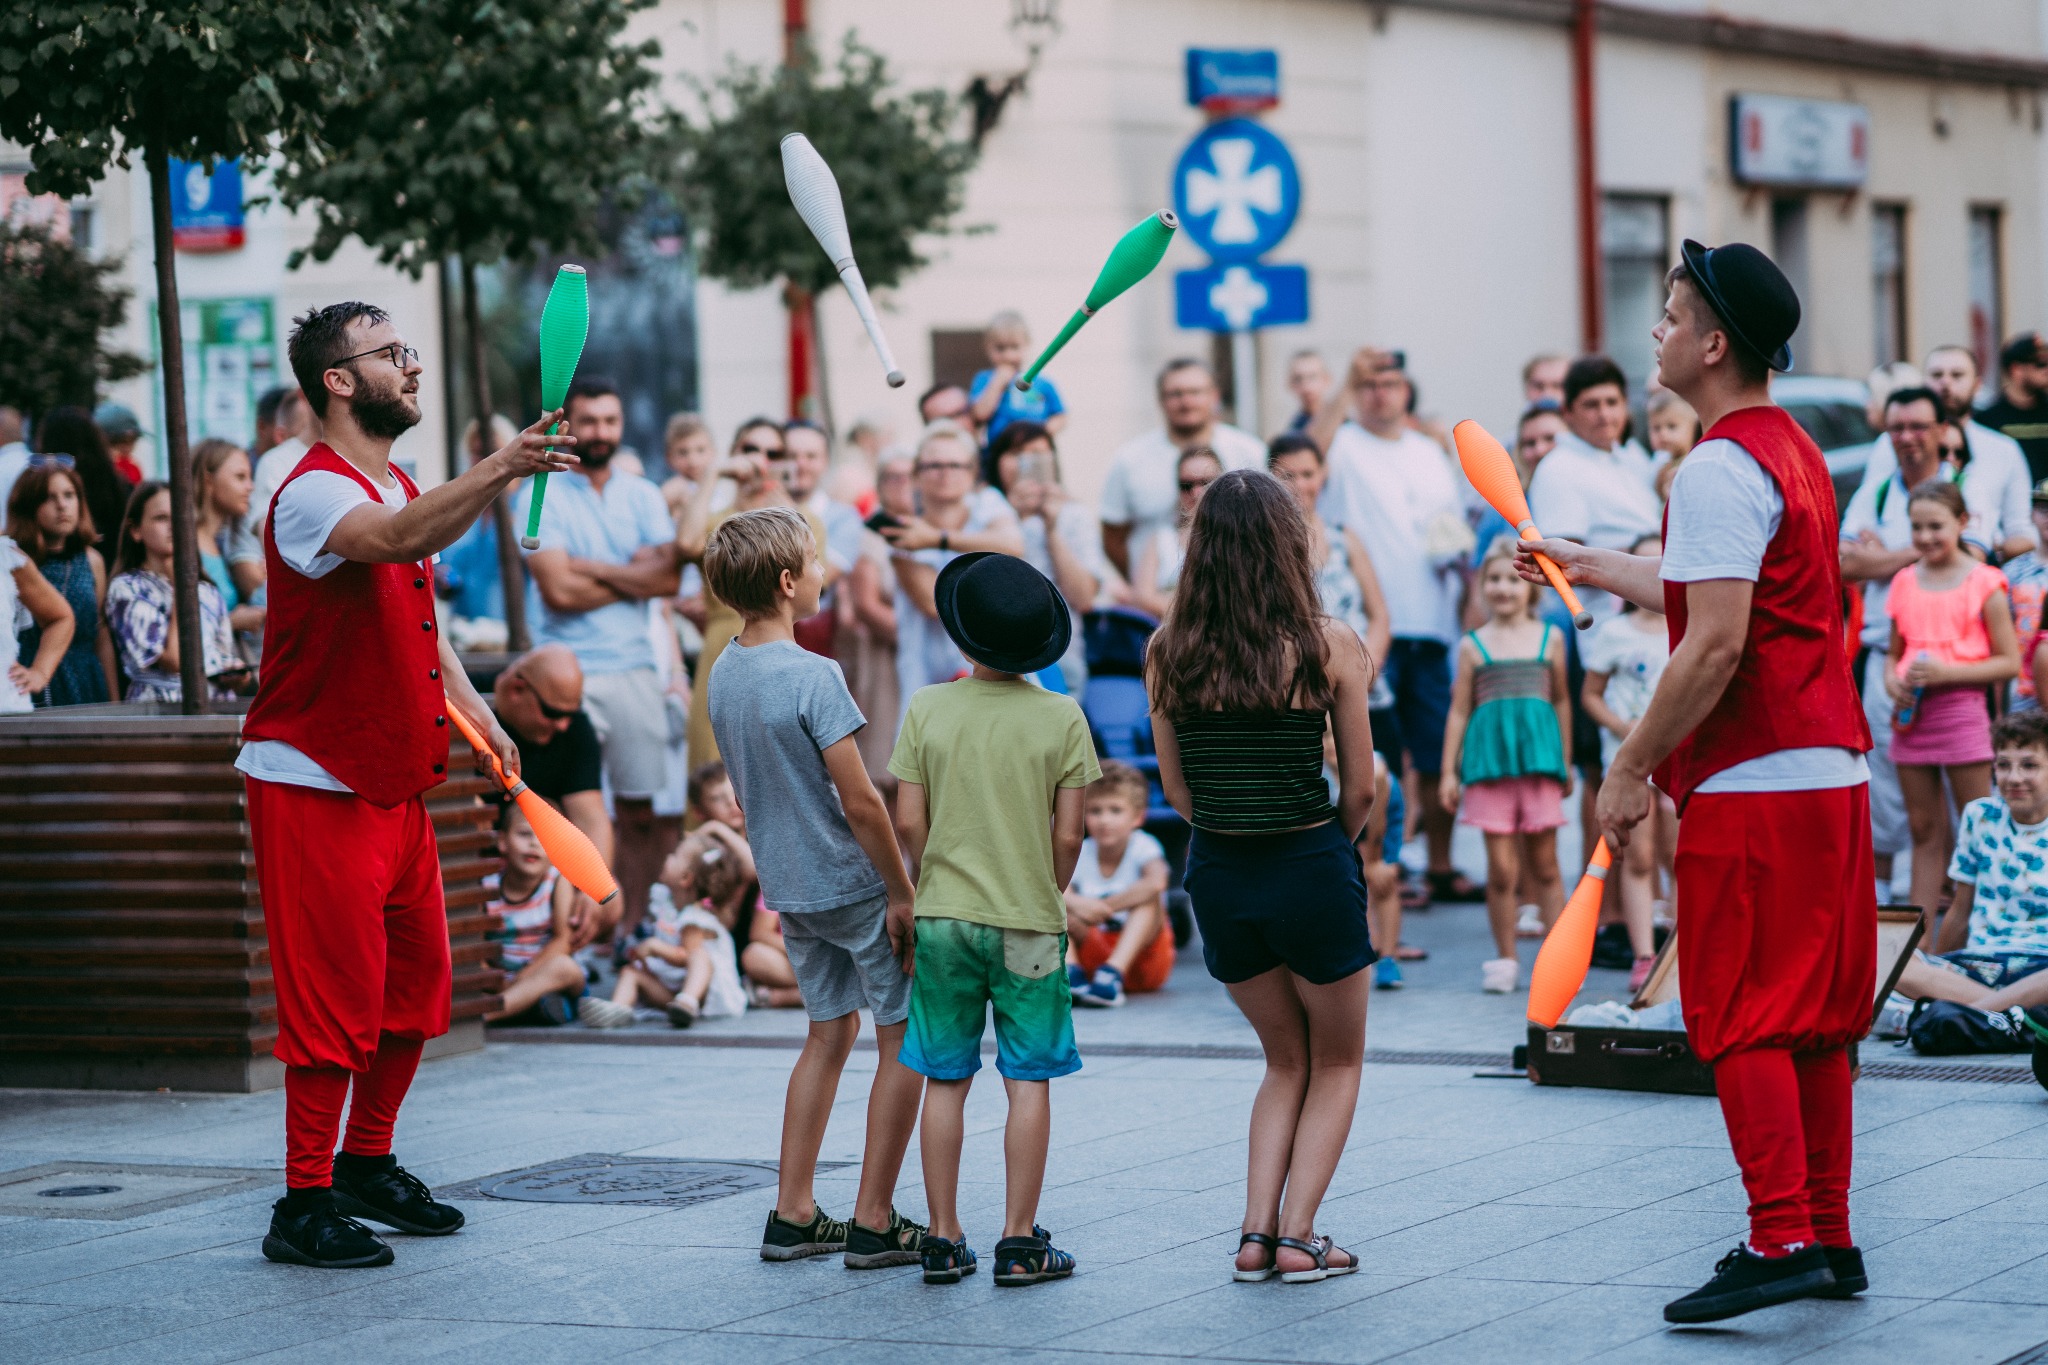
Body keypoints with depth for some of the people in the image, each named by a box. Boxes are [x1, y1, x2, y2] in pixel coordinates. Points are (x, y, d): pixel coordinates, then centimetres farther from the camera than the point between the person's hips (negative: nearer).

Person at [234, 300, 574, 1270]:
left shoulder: (402, 490, 15)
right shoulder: (315, 492, -16)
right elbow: (394, 542, -39)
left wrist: (475, 713, 13)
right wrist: (498, 472, -52)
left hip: (397, 783, 9)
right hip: (316, 787, -9)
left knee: (416, 981, 14)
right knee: (338, 996, -7)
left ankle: (365, 1165, 29)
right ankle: (304, 1208, 0)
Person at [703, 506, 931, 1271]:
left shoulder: (723, 672, 4)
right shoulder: (812, 676, -21)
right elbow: (859, 802, -21)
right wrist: (902, 893, -13)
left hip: (789, 885, 8)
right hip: (854, 884, -8)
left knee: (830, 1032, 18)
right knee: (904, 1039, 3)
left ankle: (792, 1216, 17)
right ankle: (873, 1226, 4)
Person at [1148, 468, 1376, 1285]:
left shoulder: (1167, 651, -4)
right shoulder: (1329, 647, -11)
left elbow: (1178, 793, 2)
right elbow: (1360, 792, -5)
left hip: (1218, 876, 3)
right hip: (1310, 871, -3)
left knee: (1287, 1062, 23)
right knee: (1336, 1065, 18)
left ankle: (1257, 1233, 10)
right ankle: (1298, 1235, 6)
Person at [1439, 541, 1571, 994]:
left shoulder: (1550, 638, 10)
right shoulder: (1472, 646, 7)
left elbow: (1561, 701, 17)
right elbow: (1459, 711, 8)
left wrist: (1565, 762, 19)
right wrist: (1449, 771, 5)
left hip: (1538, 755, 1)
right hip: (1489, 758, -1)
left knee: (1544, 864, 3)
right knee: (1501, 867, -2)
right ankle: (1505, 960, 8)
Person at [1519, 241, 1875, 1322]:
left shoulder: (1720, 469, -14)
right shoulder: (1793, 450, 16)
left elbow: (1716, 643, -21)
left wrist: (1633, 766, -15)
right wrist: (1595, 569, 36)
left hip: (1752, 784, -9)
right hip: (1829, 771, 9)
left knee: (1740, 1018, -5)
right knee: (1815, 1018, 11)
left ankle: (1781, 1242, -8)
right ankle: (1830, 1241, 15)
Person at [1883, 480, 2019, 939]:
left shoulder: (1983, 583, -3)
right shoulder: (1904, 582, 11)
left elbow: (2009, 662, -5)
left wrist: (1947, 672, -16)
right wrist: (1892, 679, -3)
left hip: (1961, 709, -5)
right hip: (1910, 713, 5)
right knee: (1924, 831, 8)